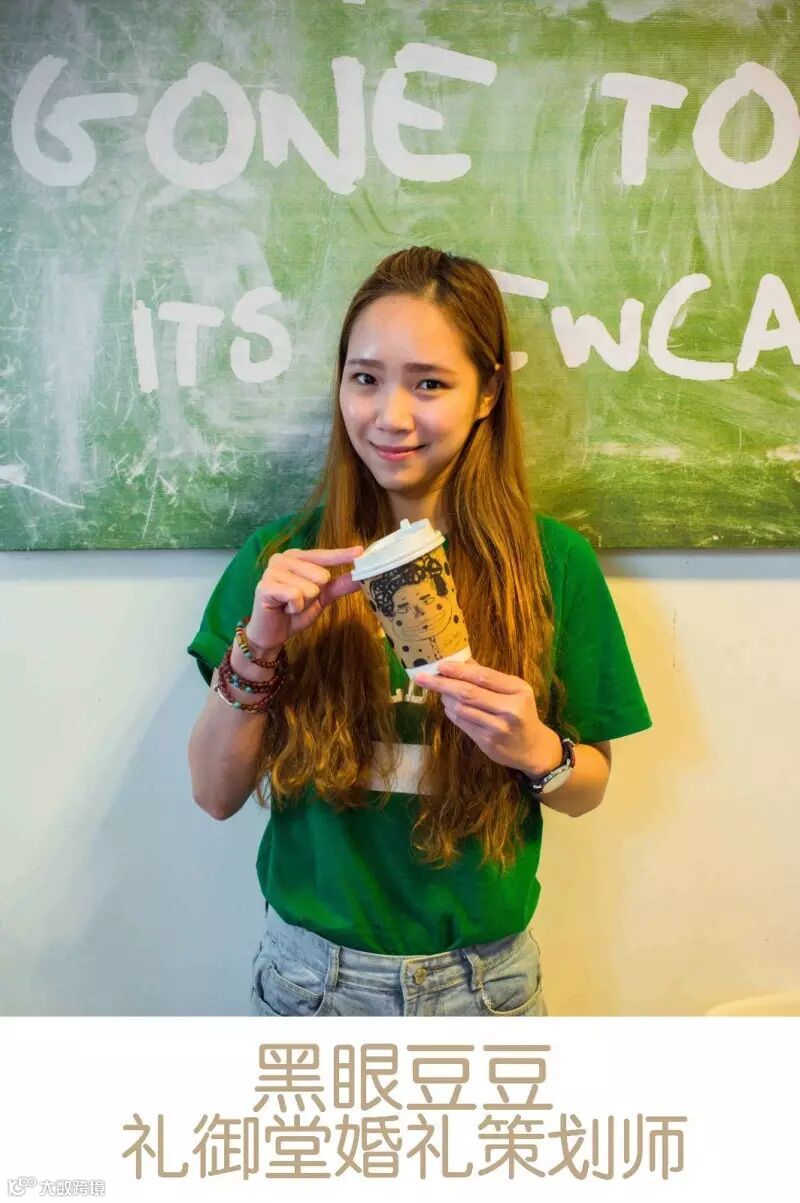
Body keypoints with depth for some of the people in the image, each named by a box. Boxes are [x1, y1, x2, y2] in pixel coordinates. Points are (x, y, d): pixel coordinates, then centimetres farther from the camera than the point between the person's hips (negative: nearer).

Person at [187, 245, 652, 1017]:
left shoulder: (554, 561, -10)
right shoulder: (283, 556, -9)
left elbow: (589, 788, -1)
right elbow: (215, 794, -7)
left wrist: (538, 750, -23)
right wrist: (256, 649, -23)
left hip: (483, 974, 0)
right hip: (311, 970, 1)